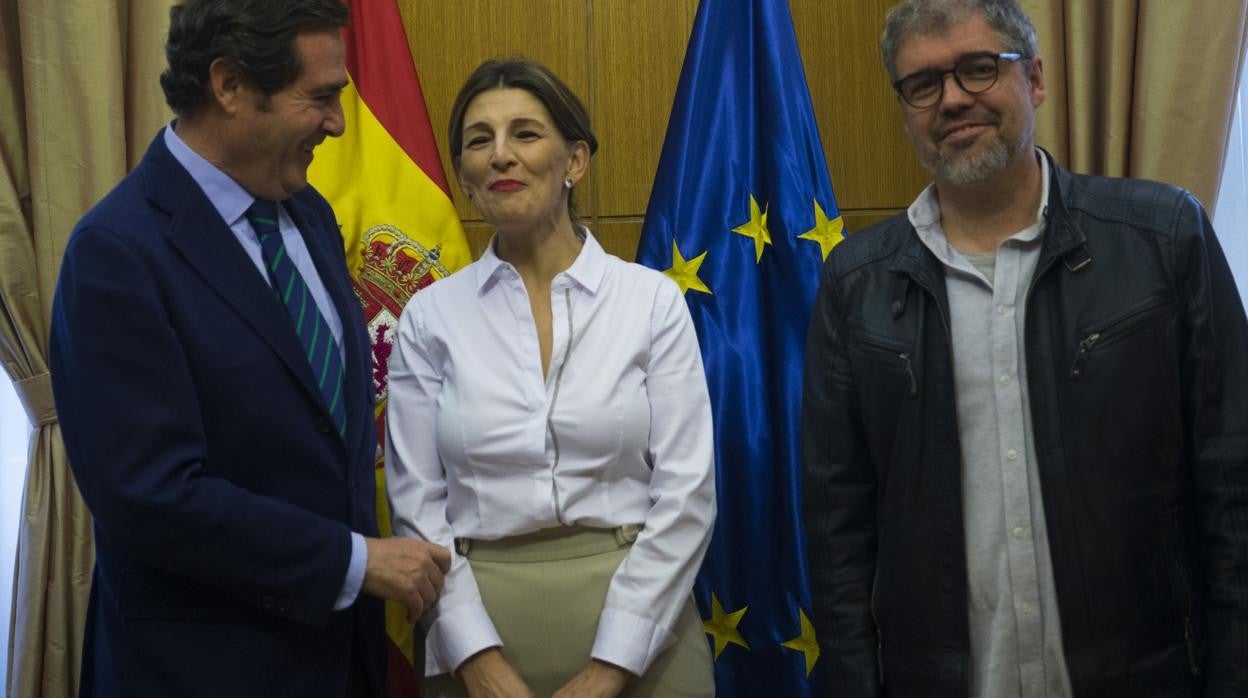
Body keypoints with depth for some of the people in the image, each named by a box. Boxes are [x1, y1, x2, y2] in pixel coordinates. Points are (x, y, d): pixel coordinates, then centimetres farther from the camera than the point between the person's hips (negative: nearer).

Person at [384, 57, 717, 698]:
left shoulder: (652, 300, -3)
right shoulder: (430, 317, 0)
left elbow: (686, 493, -7)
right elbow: (417, 506, -1)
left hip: (636, 628, 0)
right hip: (482, 626, 1)